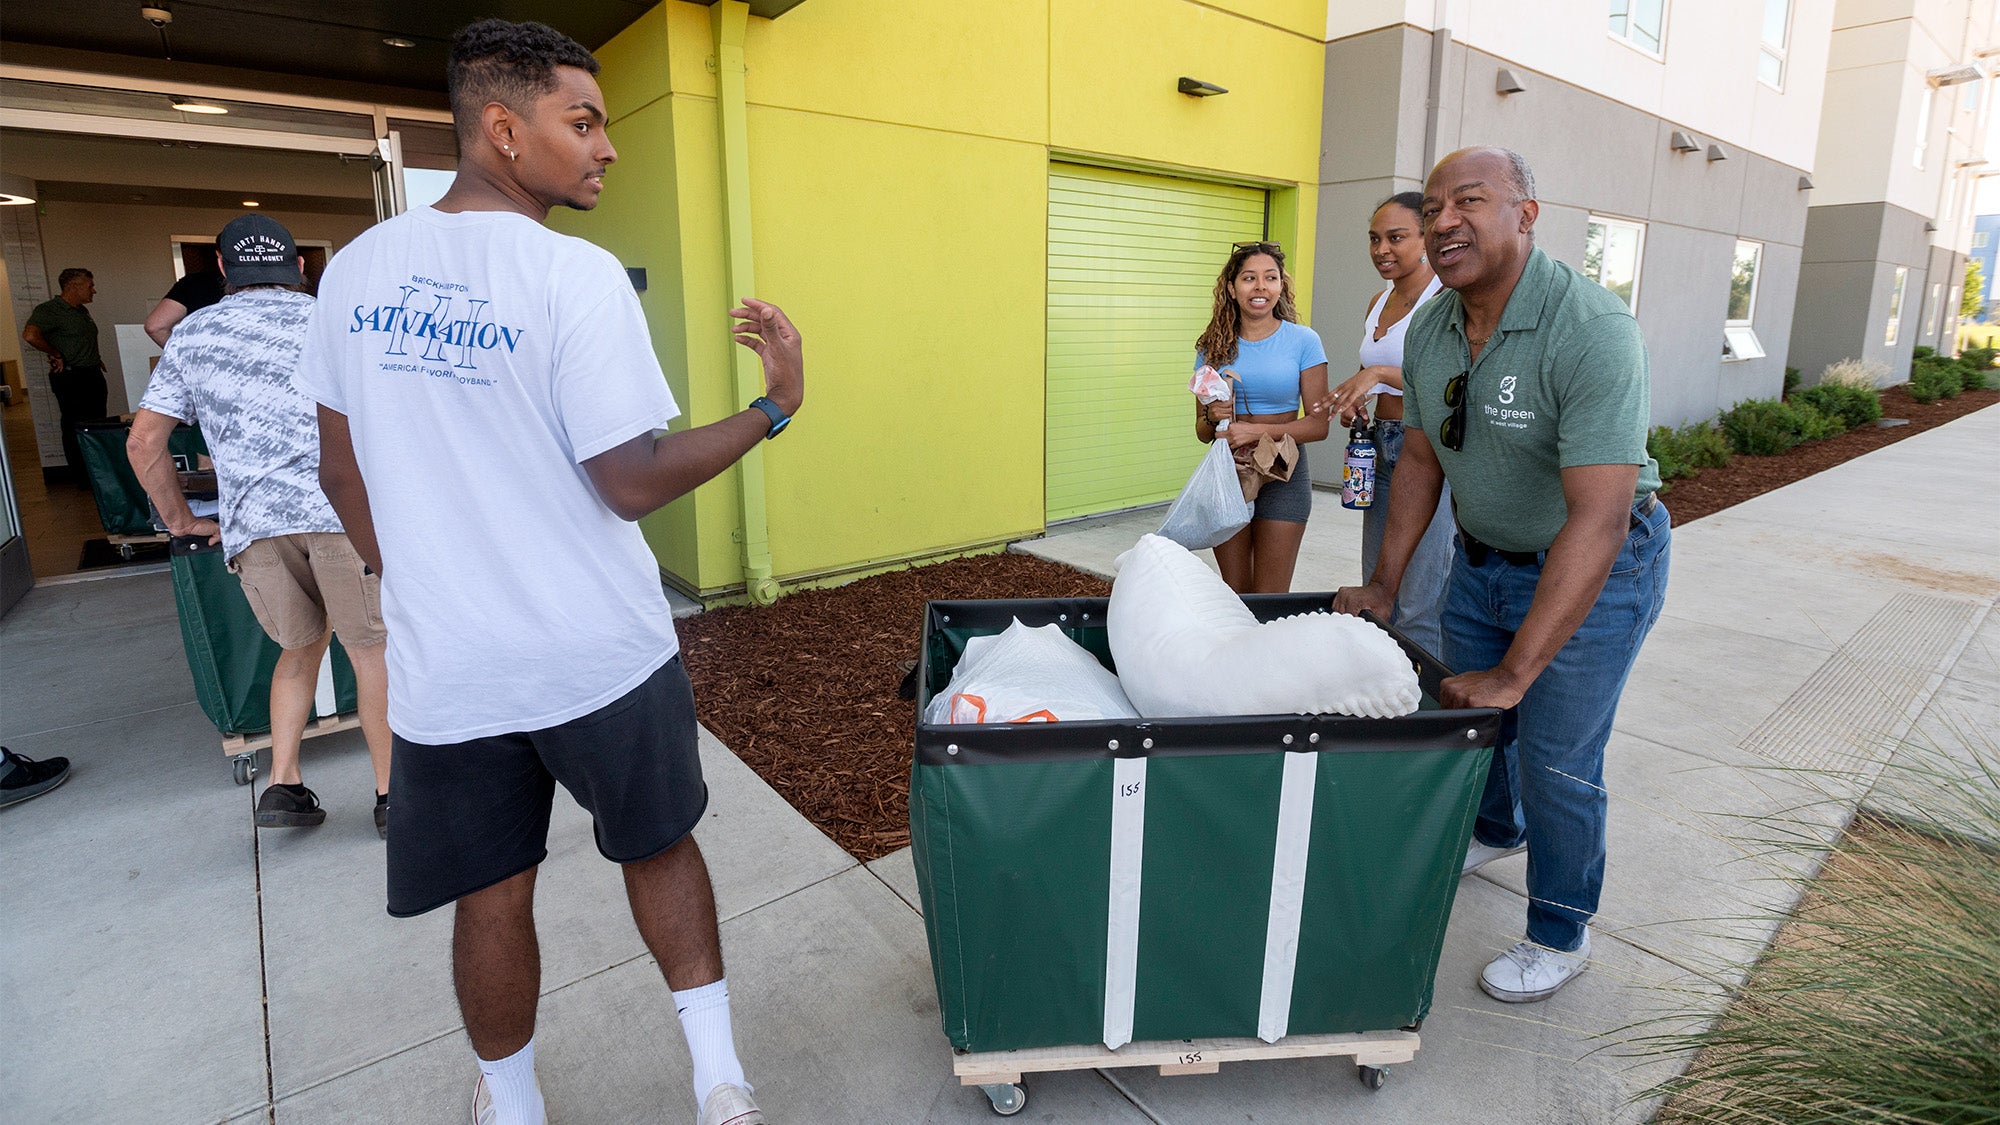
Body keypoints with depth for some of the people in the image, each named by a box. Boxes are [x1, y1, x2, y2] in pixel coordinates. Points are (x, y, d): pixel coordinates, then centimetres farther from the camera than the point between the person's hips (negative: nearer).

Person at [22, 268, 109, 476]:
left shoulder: (82, 311, 16)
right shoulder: (49, 310, -12)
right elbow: (30, 335, -28)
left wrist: (95, 358, 20)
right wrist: (56, 355, -18)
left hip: (93, 375, 8)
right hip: (70, 378, -8)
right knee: (75, 429, -2)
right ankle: (83, 479, 2)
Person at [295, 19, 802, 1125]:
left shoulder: (354, 271, 3)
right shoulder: (574, 274, -15)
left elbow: (343, 473, 9)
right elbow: (632, 484, -17)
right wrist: (775, 406, -9)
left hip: (446, 665, 4)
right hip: (602, 656, -3)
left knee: (491, 899, 18)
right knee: (660, 846, 18)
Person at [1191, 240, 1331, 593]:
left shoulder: (1303, 341, -1)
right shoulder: (1214, 348, 6)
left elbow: (1319, 424, -6)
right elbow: (1202, 431, 11)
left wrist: (1256, 431, -17)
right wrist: (1213, 418, -12)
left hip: (1283, 474, -2)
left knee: (1270, 601, 0)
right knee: (1234, 594, 9)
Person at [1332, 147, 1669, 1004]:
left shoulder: (1592, 331, -30)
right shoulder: (1429, 332, -7)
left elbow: (1597, 520, -34)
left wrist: (1515, 672, -35)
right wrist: (1383, 586, 4)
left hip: (1595, 567, -6)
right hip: (1485, 555, 6)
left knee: (1556, 757, -1)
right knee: (1470, 714, 18)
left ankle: (1560, 937, 25)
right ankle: (1495, 830, 50)